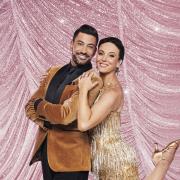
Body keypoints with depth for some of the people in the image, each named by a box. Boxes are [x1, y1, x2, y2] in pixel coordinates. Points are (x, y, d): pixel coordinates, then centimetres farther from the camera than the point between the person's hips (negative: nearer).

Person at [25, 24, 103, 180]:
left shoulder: (93, 81, -14)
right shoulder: (54, 72, 9)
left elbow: (65, 115, -22)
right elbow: (30, 107, 7)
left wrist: (40, 104, -5)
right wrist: (47, 122, -12)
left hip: (70, 157, -6)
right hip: (44, 149, 6)